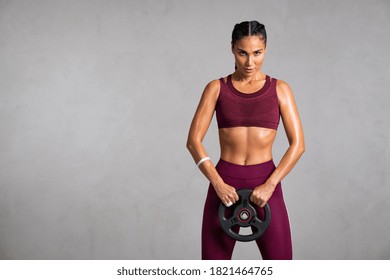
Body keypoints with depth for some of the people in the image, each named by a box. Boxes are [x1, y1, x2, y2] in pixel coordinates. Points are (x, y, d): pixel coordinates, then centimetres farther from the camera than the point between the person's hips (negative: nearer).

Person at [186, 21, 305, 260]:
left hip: (265, 184, 0)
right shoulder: (217, 88, 2)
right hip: (225, 184, 0)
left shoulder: (280, 89, 3)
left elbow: (298, 144, -3)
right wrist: (217, 183, -15)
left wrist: (270, 185, -14)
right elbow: (193, 140, -3)